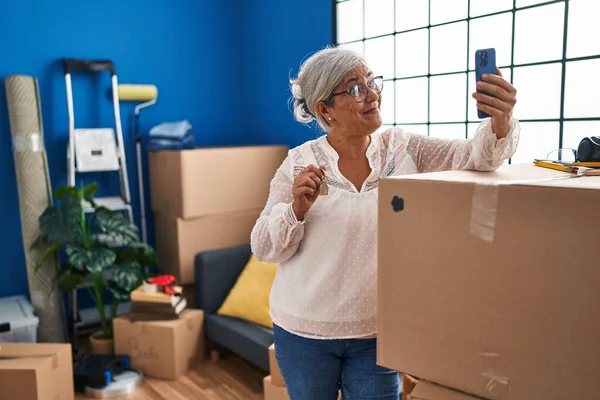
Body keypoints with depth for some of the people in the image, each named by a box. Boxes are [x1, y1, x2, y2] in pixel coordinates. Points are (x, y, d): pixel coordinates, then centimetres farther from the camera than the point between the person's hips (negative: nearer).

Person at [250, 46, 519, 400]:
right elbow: (265, 249, -7)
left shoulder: (404, 149, -3)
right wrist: (297, 209, -25)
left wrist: (500, 123, -36)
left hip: (378, 332, 1)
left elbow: (474, 156, -16)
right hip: (304, 331, 0)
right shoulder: (299, 162, -8)